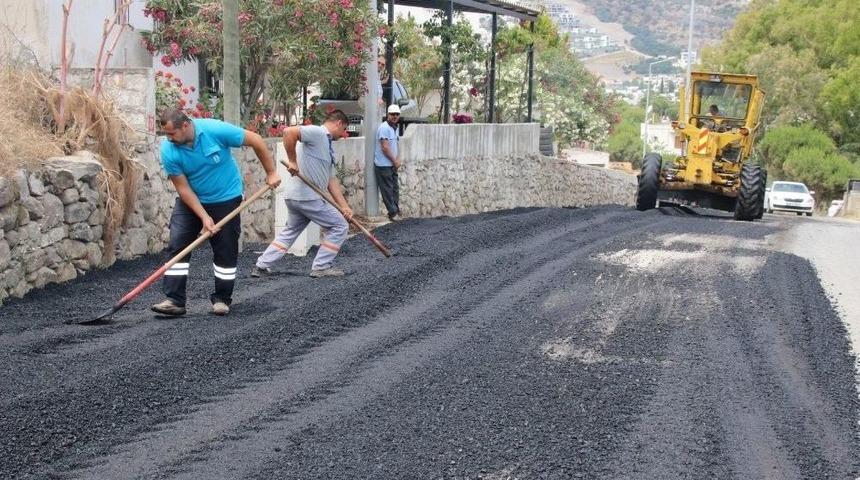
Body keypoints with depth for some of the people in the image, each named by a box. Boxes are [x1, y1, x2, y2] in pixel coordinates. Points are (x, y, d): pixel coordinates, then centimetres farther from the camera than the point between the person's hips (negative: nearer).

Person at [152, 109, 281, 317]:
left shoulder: (215, 130, -26)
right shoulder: (168, 151, -19)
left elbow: (255, 140, -15)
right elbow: (183, 188, -14)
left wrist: (271, 173, -10)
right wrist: (204, 217, -20)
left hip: (225, 199, -2)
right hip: (190, 201, 2)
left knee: (226, 250, 1)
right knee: (177, 245, -9)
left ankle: (222, 299, 14)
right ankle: (174, 300, -7)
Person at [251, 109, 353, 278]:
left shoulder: (327, 145, 18)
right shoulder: (317, 132, -10)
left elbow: (331, 180, 15)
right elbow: (289, 132, -25)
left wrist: (344, 206, 8)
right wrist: (292, 161, -20)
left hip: (294, 196, 10)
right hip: (307, 196, -10)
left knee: (290, 232, 20)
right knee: (339, 227, 0)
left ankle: (261, 266, 19)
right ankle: (321, 267, 3)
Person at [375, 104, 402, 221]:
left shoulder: (395, 128, 13)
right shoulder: (384, 128, -16)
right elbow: (385, 148, -20)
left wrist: (398, 160, 2)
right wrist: (394, 161, -10)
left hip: (392, 165, 9)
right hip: (384, 165, -9)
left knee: (395, 188, 14)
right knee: (388, 190, -4)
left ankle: (396, 211, 22)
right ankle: (393, 213, 0)